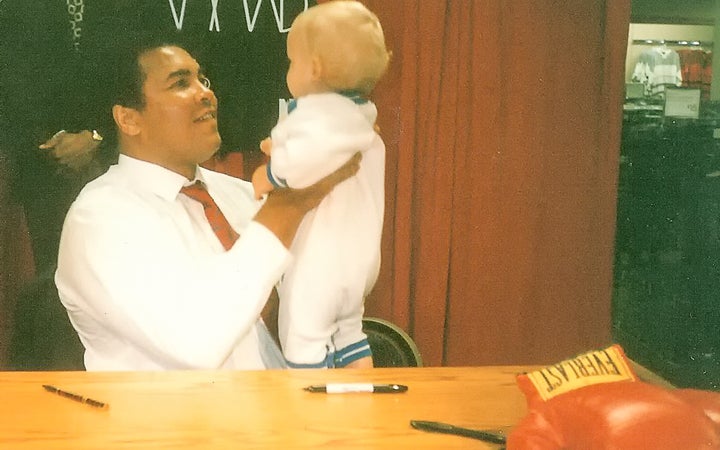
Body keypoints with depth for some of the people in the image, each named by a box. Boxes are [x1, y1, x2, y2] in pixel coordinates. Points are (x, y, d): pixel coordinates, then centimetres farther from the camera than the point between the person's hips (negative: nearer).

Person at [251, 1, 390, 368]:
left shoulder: (316, 112, -21)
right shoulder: (358, 115, 10)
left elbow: (321, 148, -43)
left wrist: (275, 171, -30)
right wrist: (284, 150, 10)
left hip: (318, 259, -10)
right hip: (358, 255, 10)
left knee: (303, 338, 3)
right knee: (347, 328, 25)